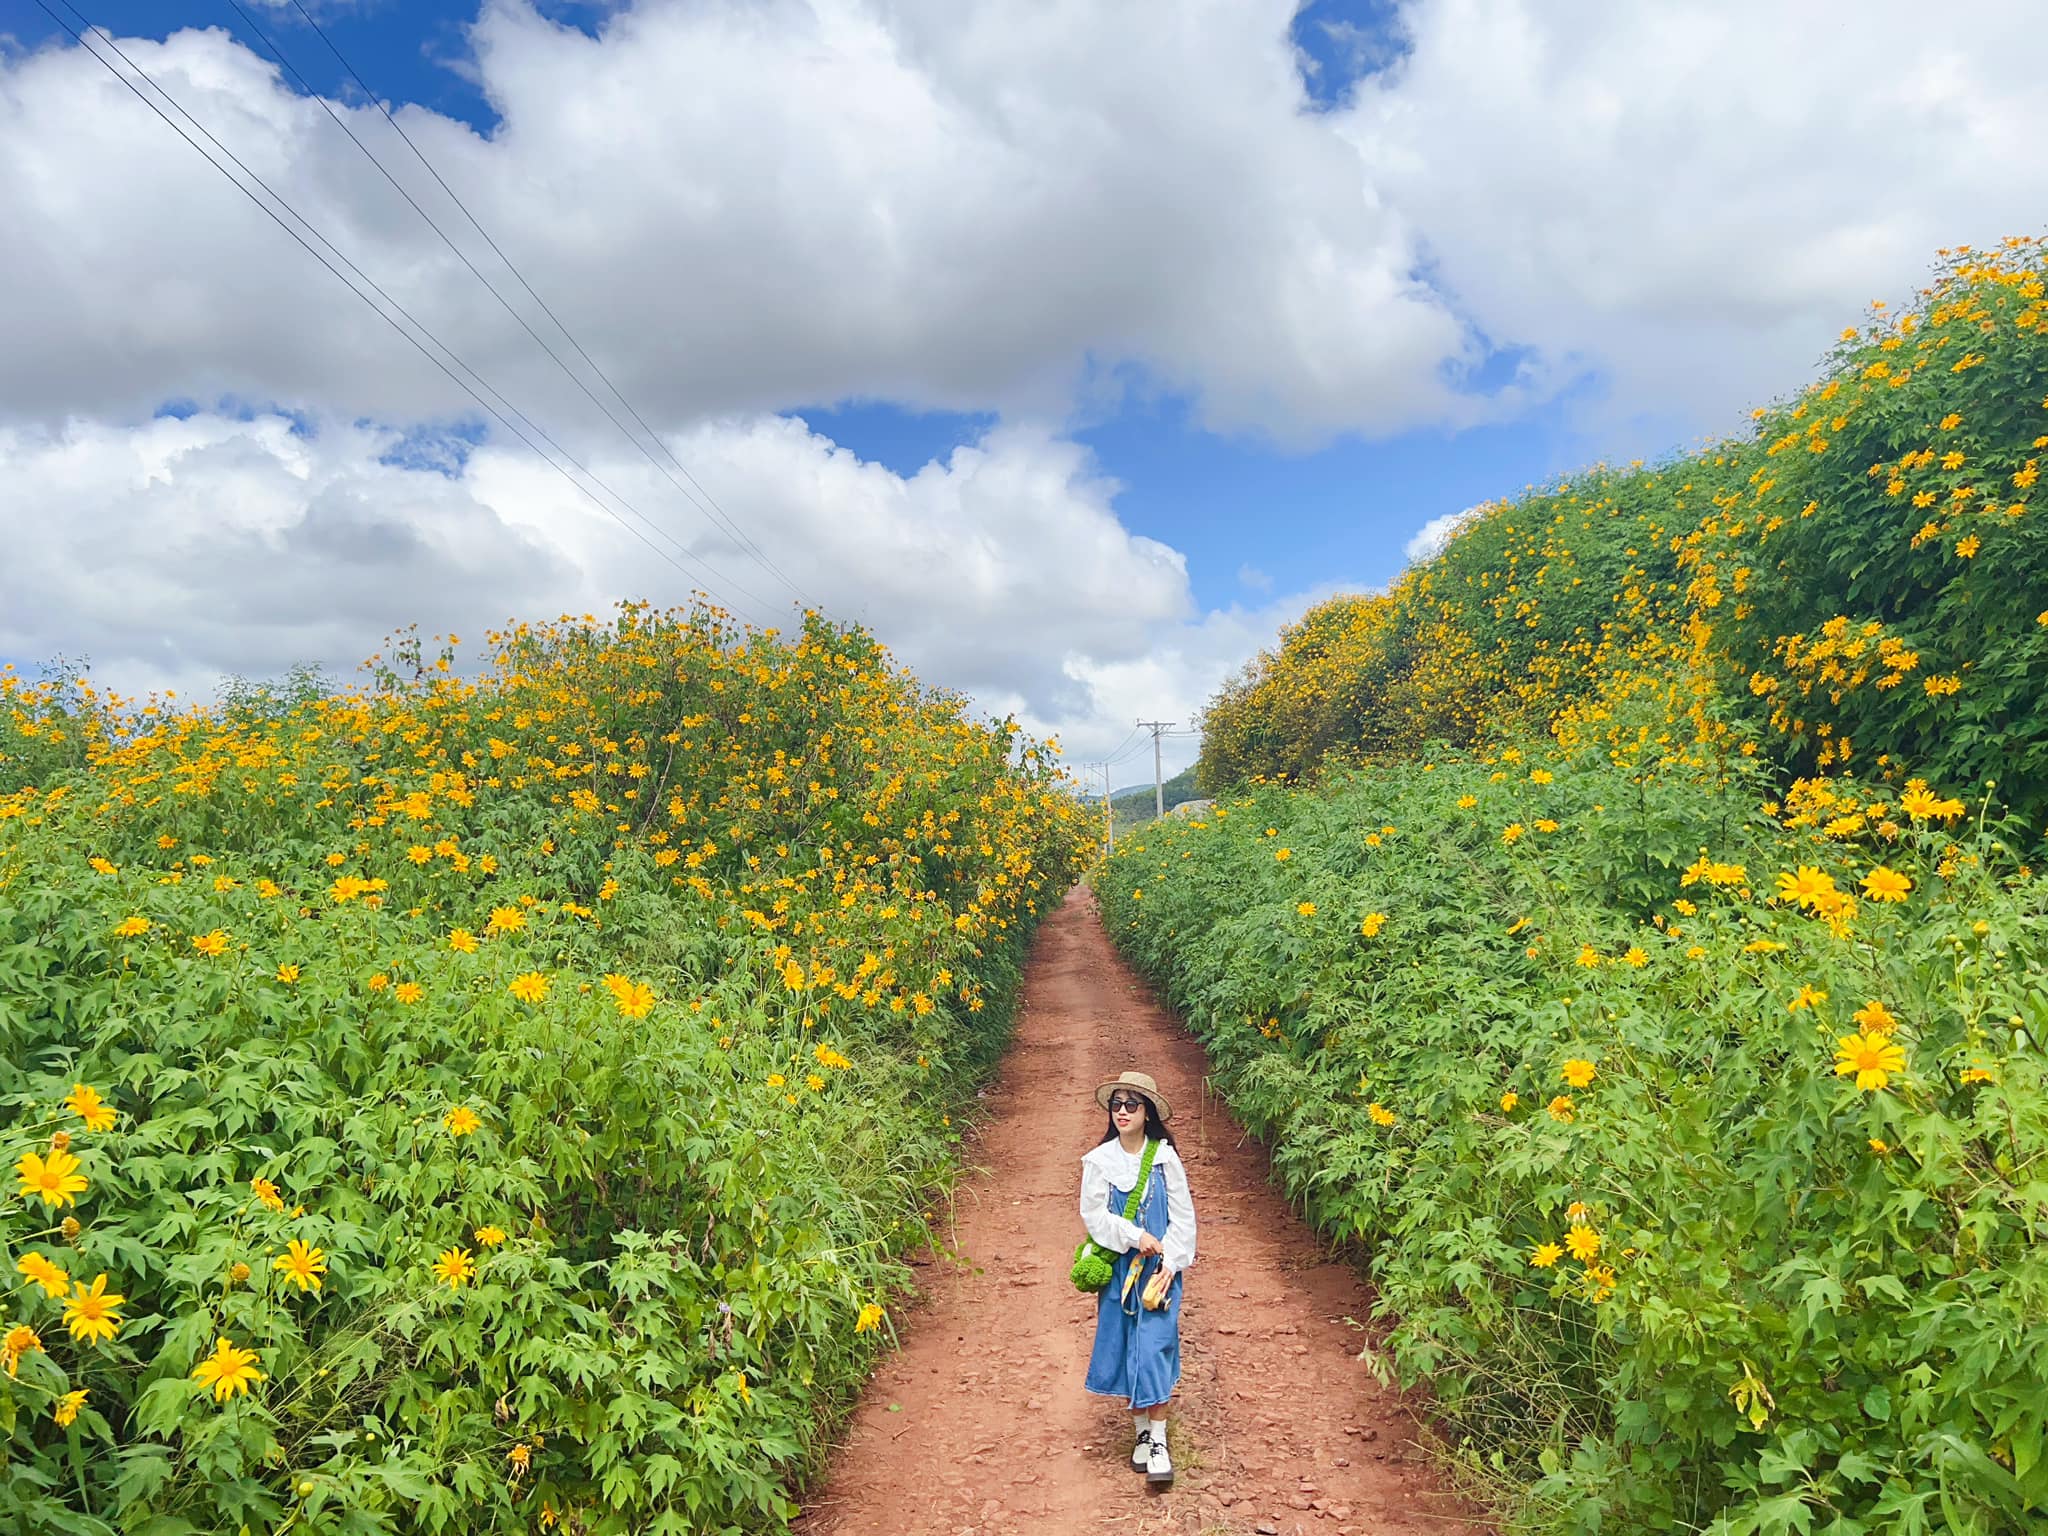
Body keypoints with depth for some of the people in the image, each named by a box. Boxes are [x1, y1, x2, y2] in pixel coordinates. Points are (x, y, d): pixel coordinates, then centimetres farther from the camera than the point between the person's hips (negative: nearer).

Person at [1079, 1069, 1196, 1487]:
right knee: (1124, 1349, 7)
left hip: (1160, 1268, -1)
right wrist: (1136, 1237, -15)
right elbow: (1093, 1215, -5)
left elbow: (1183, 1216, -1)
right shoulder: (1099, 1161, -1)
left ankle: (1159, 1443, 0)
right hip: (1119, 1268, 1)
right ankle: (1142, 1433, 22)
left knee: (1155, 1349, -6)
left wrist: (1170, 1264, -9)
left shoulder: (1165, 1158, -2)